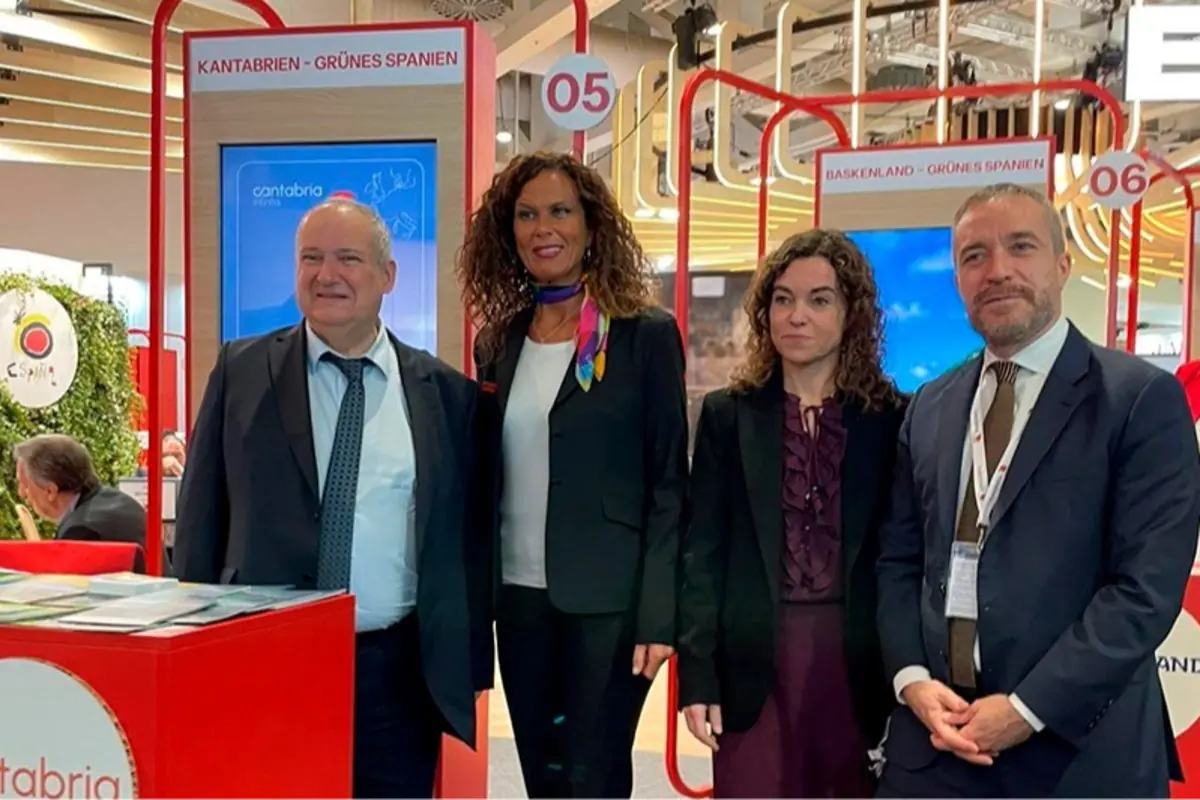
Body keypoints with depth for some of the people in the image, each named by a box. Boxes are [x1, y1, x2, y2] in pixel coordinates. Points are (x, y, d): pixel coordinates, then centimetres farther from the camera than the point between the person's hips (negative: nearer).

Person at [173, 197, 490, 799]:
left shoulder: (446, 392, 2)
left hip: (398, 671, 0)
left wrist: (469, 667, 3)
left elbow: (465, 534, 5)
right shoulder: (242, 371, 3)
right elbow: (202, 512, 5)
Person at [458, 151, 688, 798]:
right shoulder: (498, 342, 9)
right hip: (518, 598, 5)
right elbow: (487, 479, 13)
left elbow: (669, 485, -7)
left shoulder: (647, 335, -5)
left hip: (608, 601, -5)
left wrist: (658, 616, -12)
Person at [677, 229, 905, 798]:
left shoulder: (891, 418, 2)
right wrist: (696, 674, -4)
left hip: (858, 663, 0)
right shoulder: (728, 414, 4)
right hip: (755, 662, 0)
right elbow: (703, 552, 2)